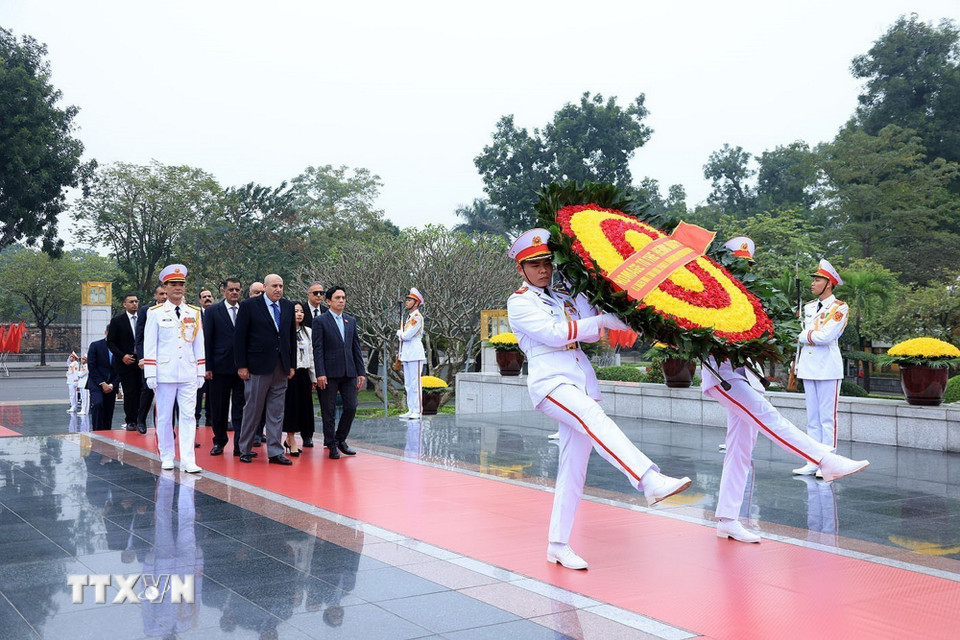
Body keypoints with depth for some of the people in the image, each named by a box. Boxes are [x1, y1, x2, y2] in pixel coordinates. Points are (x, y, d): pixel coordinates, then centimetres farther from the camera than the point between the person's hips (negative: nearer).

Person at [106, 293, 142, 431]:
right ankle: (130, 421, 1)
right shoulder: (117, 320, 2)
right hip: (125, 362, -3)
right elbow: (110, 342, 0)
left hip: (140, 361, 3)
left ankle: (137, 420, 4)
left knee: (139, 391, -2)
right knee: (130, 392, -6)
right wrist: (122, 356, -11)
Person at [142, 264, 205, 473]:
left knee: (188, 416, -3)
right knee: (164, 417, 6)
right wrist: (150, 374, -5)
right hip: (165, 374, -2)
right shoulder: (156, 313, 2)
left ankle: (188, 461, -4)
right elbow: (149, 345, 0)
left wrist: (201, 373, 9)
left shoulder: (194, 313, 10)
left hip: (189, 375, 2)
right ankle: (167, 458, 17)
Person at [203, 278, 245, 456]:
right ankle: (219, 441, 24)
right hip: (220, 367, -1)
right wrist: (207, 367, -6)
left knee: (240, 408, 0)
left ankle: (239, 445, 1)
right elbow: (207, 341, 0)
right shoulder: (212, 311, 3)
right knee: (218, 408, 8)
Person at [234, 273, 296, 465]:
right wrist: (241, 365, -8)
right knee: (252, 410, 4)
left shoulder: (288, 306, 10)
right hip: (258, 366, -4)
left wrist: (292, 364, 9)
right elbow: (239, 336, -4)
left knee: (277, 412, 6)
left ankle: (275, 452, 11)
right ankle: (245, 450, 16)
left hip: (281, 368, 4)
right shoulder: (249, 305, -3)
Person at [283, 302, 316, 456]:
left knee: (302, 407, 6)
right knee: (290, 406, -2)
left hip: (303, 374, 5)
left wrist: (313, 378, 14)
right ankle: (292, 443, 3)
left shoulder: (308, 331, 13)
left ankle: (289, 440, 20)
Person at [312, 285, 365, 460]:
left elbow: (356, 347, 15)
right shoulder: (320, 321, -2)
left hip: (349, 372, 5)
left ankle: (340, 439, 20)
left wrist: (361, 372, 9)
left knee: (351, 407, 2)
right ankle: (332, 445, 11)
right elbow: (317, 349, -7)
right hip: (329, 372, -5)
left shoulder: (351, 321, 14)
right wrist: (320, 373, -14)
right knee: (329, 411, 2)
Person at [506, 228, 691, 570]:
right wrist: (602, 320, -12)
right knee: (595, 418, -34)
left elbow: (590, 333, 10)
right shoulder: (520, 302, 4)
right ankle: (651, 481, -52)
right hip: (550, 381, -7)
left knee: (573, 466, 3)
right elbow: (554, 334, -10)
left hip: (582, 381, 7)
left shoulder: (562, 297, 22)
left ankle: (558, 545, 9)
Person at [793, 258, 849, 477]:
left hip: (828, 368, -7)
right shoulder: (808, 307, 14)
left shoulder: (840, 308, -6)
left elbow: (826, 336, -18)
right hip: (808, 367, 7)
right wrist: (796, 365, 13)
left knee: (827, 417, -4)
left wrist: (803, 336, -4)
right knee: (812, 417, 8)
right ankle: (812, 462, 12)